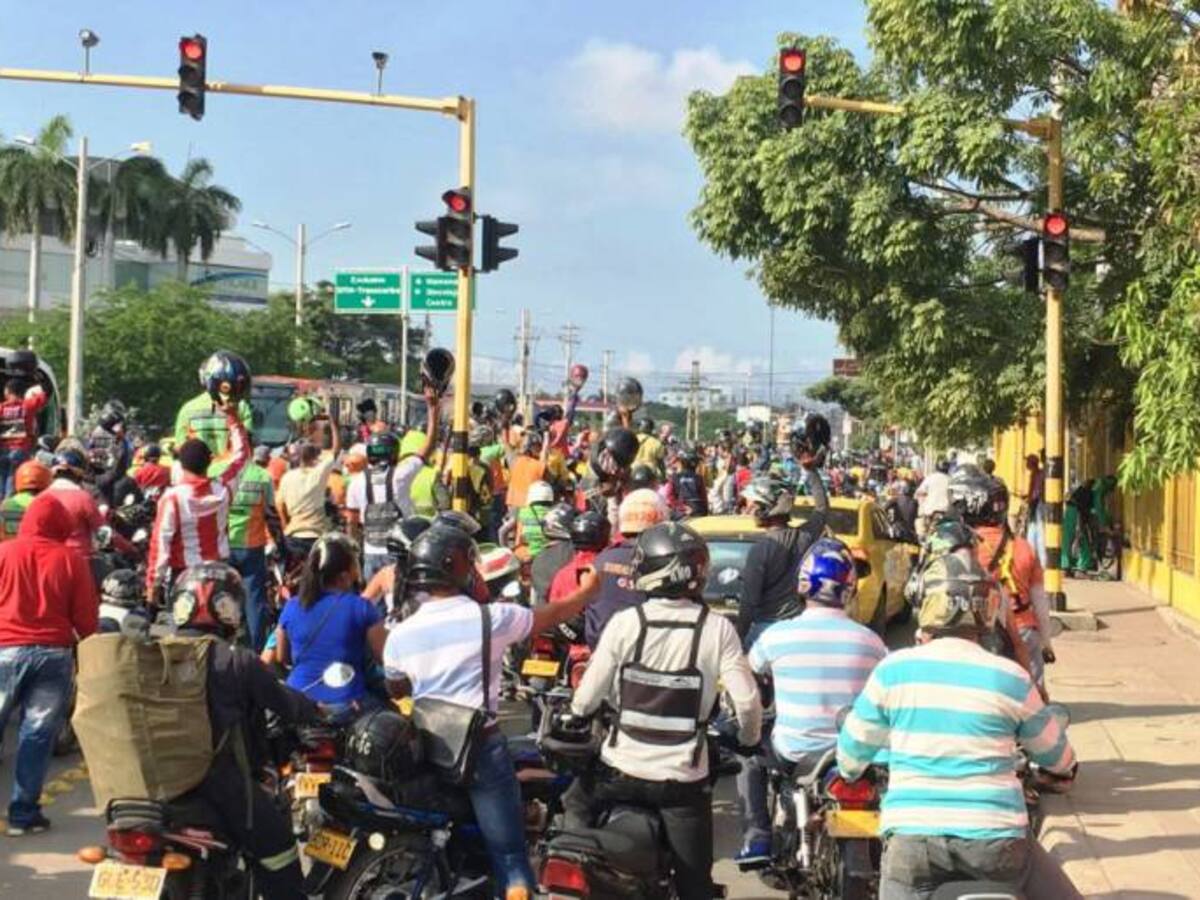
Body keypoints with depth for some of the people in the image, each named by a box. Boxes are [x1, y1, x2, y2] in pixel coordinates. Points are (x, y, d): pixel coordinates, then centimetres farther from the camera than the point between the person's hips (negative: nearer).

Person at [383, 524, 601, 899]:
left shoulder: (399, 636, -3)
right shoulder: (491, 618, -10)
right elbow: (551, 616, 6)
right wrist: (586, 591, 24)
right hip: (482, 748, -3)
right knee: (509, 854, 3)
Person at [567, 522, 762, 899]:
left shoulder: (624, 623, -9)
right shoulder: (718, 629, -9)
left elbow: (585, 701, -6)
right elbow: (746, 701, -12)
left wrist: (574, 713, 18)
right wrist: (749, 739, 9)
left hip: (621, 770, 0)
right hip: (684, 779, 0)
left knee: (575, 802, 32)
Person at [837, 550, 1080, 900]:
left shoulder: (892, 670, 1)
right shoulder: (1011, 679, 0)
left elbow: (852, 751, 13)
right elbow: (1056, 756, 16)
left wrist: (850, 773, 37)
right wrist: (1068, 767, 40)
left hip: (912, 838, 1)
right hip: (994, 839, 0)